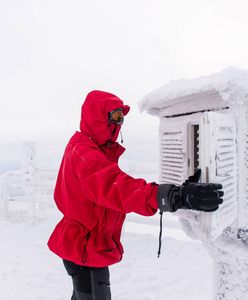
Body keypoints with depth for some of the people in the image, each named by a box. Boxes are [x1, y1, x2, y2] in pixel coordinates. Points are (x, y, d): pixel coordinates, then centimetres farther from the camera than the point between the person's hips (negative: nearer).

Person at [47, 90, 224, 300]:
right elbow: (117, 188, -44)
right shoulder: (85, 153, -26)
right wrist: (176, 196, -56)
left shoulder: (85, 148, 8)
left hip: (85, 244, 10)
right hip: (87, 247, -10)